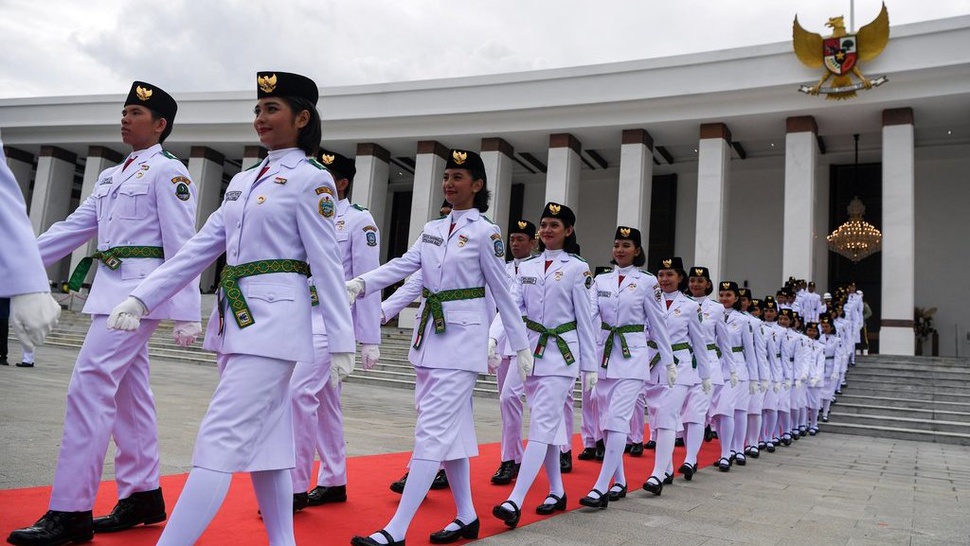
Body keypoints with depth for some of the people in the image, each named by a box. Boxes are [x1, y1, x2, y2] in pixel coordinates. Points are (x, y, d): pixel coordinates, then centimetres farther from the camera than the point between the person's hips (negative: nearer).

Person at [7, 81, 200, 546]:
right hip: (111, 289, 9)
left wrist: (185, 313, -17)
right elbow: (75, 226, 18)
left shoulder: (168, 172, -6)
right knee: (128, 392, 11)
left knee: (90, 387, -12)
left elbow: (181, 246, -13)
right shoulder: (112, 175, 20)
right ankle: (142, 494, 19)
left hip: (139, 288, -9)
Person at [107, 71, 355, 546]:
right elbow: (201, 247, 14)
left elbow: (327, 264, -9)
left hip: (274, 317, -8)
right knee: (261, 437, 11)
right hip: (234, 318, 8)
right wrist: (141, 297, 7)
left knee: (220, 437, -11)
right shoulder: (243, 180, 17)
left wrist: (341, 342, -10)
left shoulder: (312, 179, -5)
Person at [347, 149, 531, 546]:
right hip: (429, 333, 7)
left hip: (463, 335, -7)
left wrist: (520, 345, 0)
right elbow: (403, 265, 0)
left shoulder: (485, 232, -5)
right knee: (450, 428, 12)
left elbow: (502, 292, -3)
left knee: (433, 429, -10)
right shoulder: (432, 229, 13)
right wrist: (361, 283, -16)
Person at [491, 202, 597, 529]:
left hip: (561, 354, -5)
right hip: (531, 351, 5)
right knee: (548, 424, 12)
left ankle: (515, 502, -17)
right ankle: (557, 492, 24)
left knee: (542, 425, -11)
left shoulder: (577, 268, -2)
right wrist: (493, 336, -20)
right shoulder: (526, 268, 10)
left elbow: (585, 319, -2)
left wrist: (590, 365, -2)